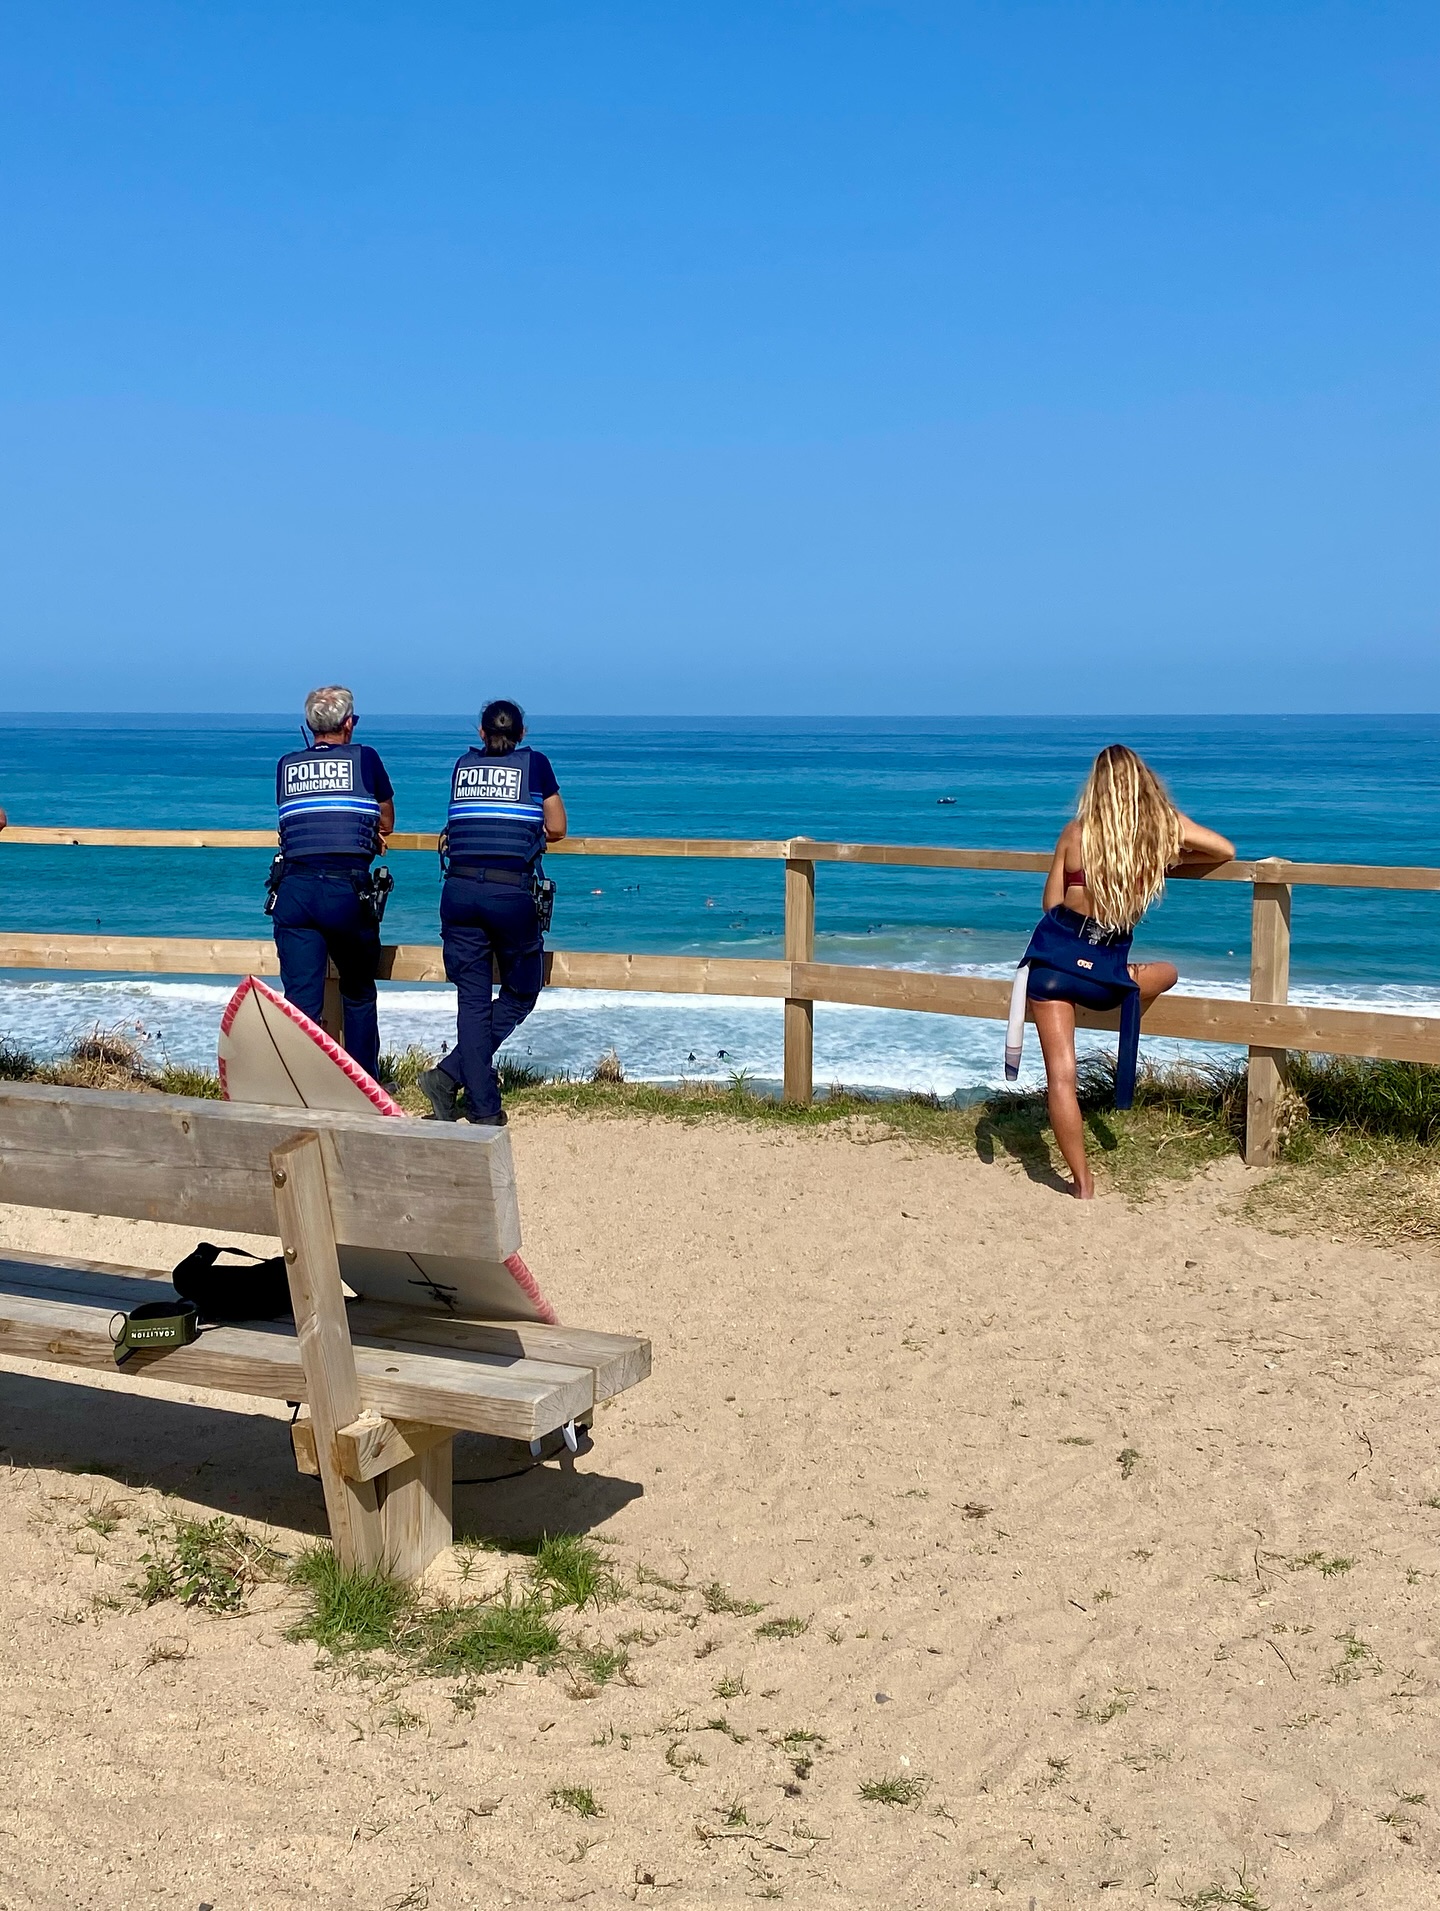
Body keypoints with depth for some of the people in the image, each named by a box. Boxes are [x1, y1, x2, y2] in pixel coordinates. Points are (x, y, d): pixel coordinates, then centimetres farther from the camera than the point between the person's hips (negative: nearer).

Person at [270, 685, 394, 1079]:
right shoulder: (364, 758, 6)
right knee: (359, 995, 15)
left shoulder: (286, 766, 14)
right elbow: (386, 824, 16)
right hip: (349, 890, -2)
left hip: (294, 890, 2)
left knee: (301, 999, 0)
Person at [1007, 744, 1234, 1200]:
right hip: (1103, 976, 0)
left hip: (1053, 955, 0)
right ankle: (1124, 1059, 26)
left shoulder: (1076, 832, 0)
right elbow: (1226, 851, 17)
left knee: (1061, 1074, 4)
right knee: (1167, 972, 32)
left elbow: (1051, 903, 9)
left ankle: (1083, 1187, 3)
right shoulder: (1165, 826, 0)